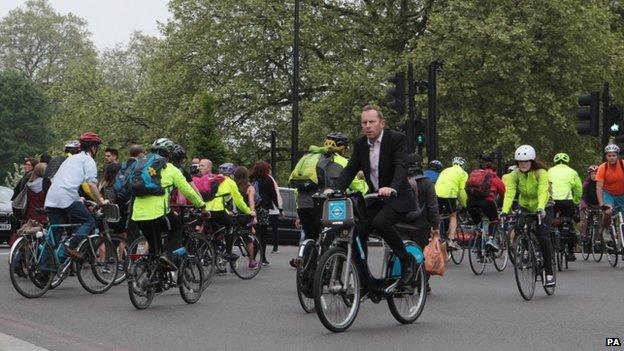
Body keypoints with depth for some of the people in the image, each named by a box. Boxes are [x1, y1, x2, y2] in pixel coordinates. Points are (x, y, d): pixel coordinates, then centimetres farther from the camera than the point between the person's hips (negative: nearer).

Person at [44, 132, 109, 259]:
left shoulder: (71, 159, 32)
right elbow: (91, 183, -3)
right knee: (89, 222, 2)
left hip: (51, 199, 8)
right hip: (67, 197, -8)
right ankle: (71, 245, -17)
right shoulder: (88, 160, 7)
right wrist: (101, 201, 5)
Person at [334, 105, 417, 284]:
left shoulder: (397, 139, -13)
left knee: (380, 222, -30)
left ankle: (406, 259, -12)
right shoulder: (360, 144, 4)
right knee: (358, 232, -6)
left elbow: (401, 167, -26)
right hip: (375, 199, 6)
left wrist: (392, 188, -44)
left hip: (398, 198, -6)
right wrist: (336, 189, -18)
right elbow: (350, 169, -1)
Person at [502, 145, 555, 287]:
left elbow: (543, 192, -38)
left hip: (543, 209, -4)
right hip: (525, 208, 4)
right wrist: (504, 211, -43)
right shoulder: (515, 175, -13)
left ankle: (549, 273, -9)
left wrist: (541, 208, -56)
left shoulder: (541, 173, -23)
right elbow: (509, 193, -26)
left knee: (543, 237, -20)